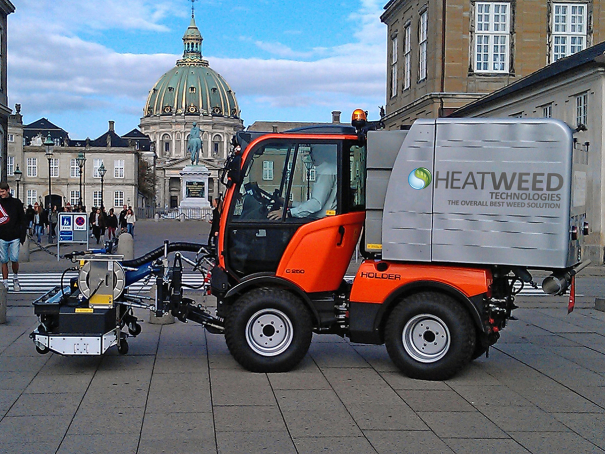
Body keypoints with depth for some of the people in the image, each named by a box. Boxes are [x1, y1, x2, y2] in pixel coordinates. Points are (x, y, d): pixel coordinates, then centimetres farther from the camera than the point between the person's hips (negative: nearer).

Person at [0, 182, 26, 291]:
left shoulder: (16, 202, 4)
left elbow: (23, 220, 6)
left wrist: (23, 235, 1)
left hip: (14, 237, -1)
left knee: (14, 259, -8)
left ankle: (15, 279, 16)